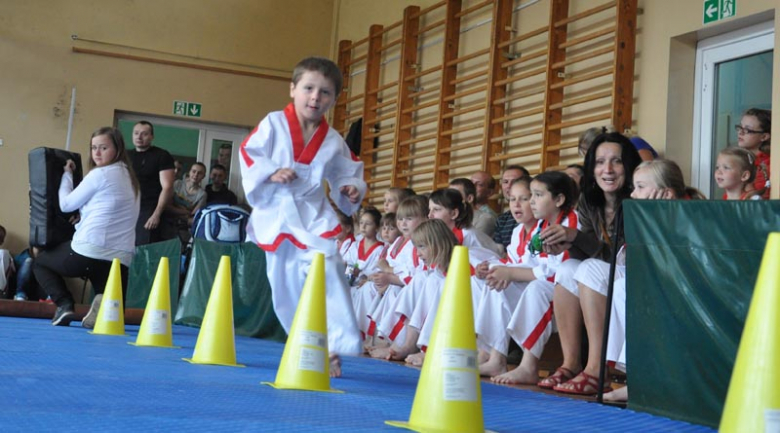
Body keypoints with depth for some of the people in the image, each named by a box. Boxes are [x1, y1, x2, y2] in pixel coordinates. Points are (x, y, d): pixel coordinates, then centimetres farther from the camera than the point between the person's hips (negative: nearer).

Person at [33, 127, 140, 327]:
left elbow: (66, 204, 4)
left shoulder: (99, 174, -5)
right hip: (120, 259, 6)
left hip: (87, 252, -6)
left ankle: (64, 305, -2)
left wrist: (67, 175, 18)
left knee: (40, 262, 23)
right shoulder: (129, 177, 18)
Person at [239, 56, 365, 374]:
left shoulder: (333, 141, 1)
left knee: (327, 273, -22)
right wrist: (271, 173, -22)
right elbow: (248, 155, -7)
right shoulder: (273, 124, -5)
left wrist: (352, 191, -9)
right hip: (277, 216, 0)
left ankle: (335, 346, -18)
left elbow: (347, 175, 12)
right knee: (286, 290, 9)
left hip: (315, 217, 0)